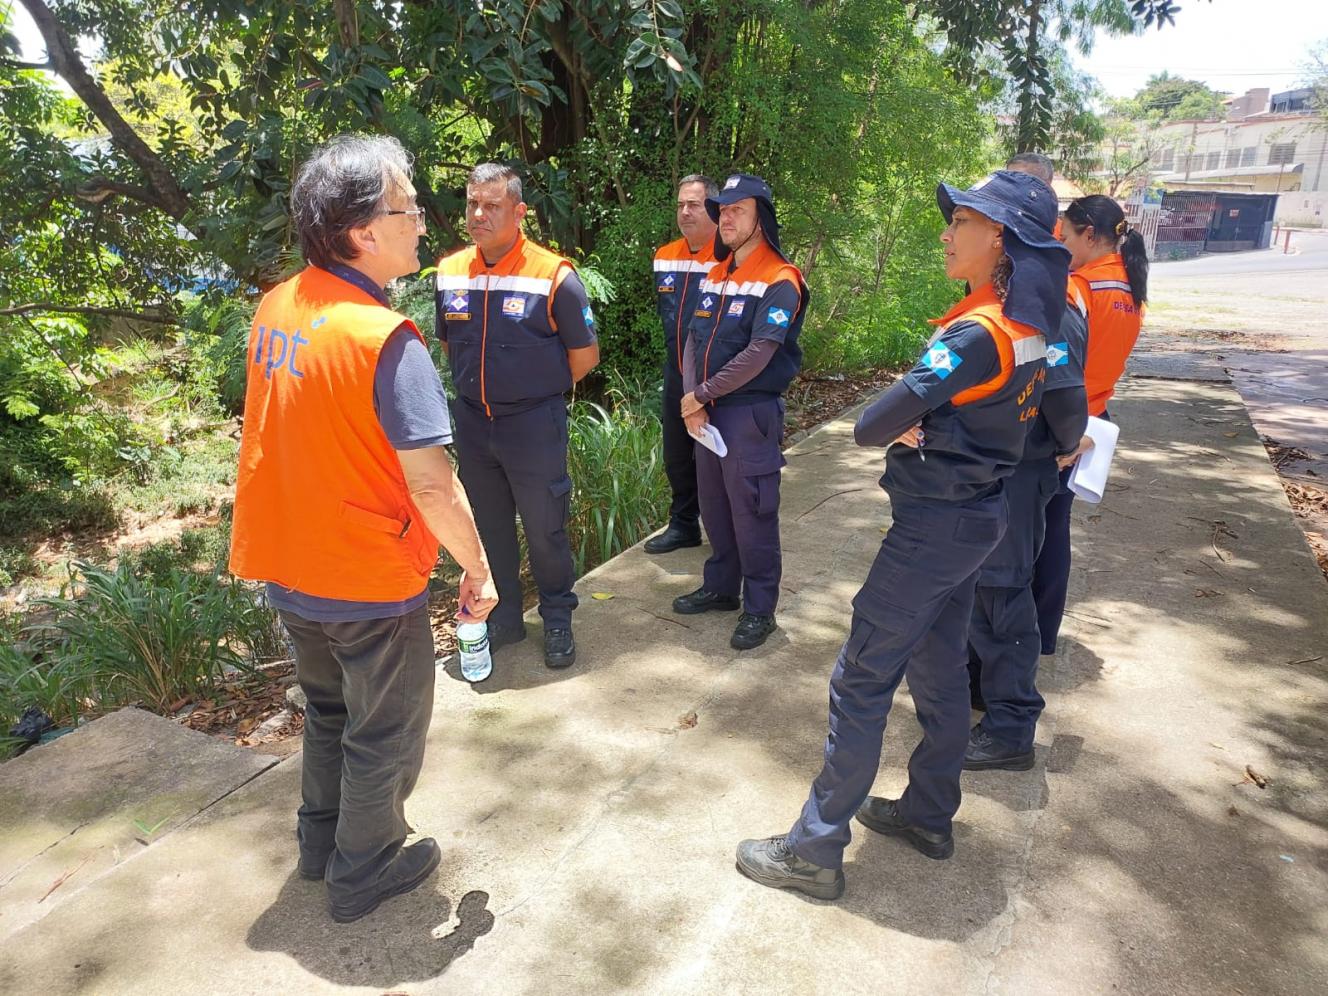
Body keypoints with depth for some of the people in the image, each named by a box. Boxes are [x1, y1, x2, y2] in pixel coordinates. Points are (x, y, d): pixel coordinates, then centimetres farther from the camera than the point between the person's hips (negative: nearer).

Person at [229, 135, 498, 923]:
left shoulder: (276, 309, 0)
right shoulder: (386, 339, -24)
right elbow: (431, 482, -26)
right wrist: (479, 570, -13)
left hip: (290, 569, 8)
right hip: (371, 582, -7)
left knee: (329, 710, 28)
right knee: (385, 735, 15)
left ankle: (323, 840, 46)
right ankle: (364, 871, 34)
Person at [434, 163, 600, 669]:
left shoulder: (553, 276, -13)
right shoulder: (449, 273, 2)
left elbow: (585, 354, -5)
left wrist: (537, 390, 4)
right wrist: (482, 386, 13)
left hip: (534, 425, -5)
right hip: (472, 422, 5)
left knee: (544, 528, 7)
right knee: (488, 527, 16)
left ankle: (557, 620, 27)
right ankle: (503, 617, 34)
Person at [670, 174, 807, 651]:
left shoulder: (779, 282, -11)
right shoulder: (716, 275, 13)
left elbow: (758, 354, -20)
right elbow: (694, 339, 8)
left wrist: (702, 394, -14)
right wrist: (692, 402, -6)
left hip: (751, 413, -7)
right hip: (708, 412, 8)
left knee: (751, 512, -1)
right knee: (713, 505, 16)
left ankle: (759, 609, 12)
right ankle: (720, 587, 32)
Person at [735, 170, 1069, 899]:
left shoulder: (977, 335, -24)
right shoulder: (1027, 329, 5)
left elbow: (874, 425, -23)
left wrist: (890, 425, -1)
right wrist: (918, 426, -6)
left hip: (935, 527, -9)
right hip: (978, 516, 9)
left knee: (861, 680, -1)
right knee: (939, 669, 20)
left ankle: (815, 851, 12)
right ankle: (929, 815, 37)